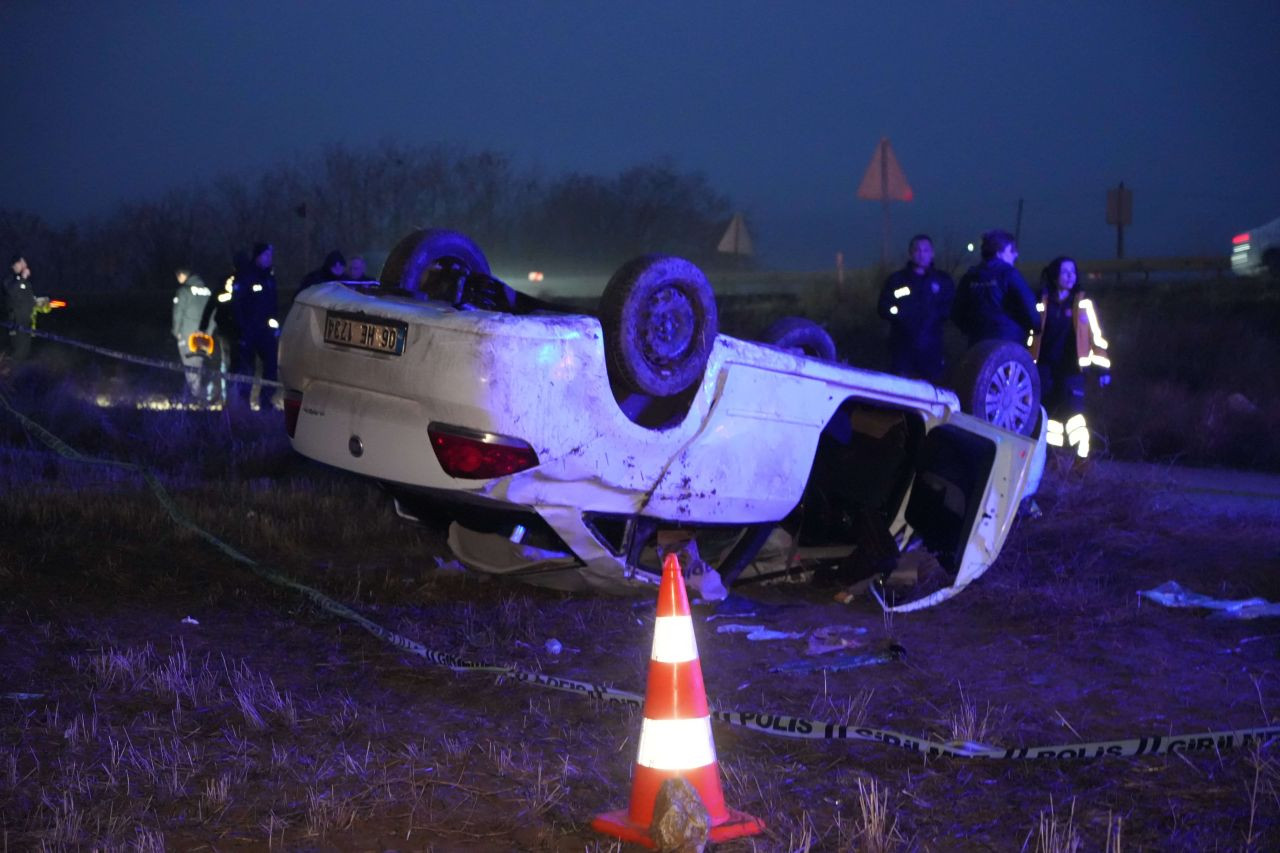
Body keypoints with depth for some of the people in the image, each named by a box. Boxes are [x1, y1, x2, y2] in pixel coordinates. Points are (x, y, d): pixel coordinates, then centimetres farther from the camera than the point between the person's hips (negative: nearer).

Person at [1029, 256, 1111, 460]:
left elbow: (1095, 334, -1)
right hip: (1045, 368, 2)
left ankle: (1082, 457, -10)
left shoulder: (1083, 302, 1)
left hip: (1071, 368, -2)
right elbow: (1031, 332, 11)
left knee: (1073, 412, -11)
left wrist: (1102, 367, -6)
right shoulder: (1043, 302, 6)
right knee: (1045, 413, 3)